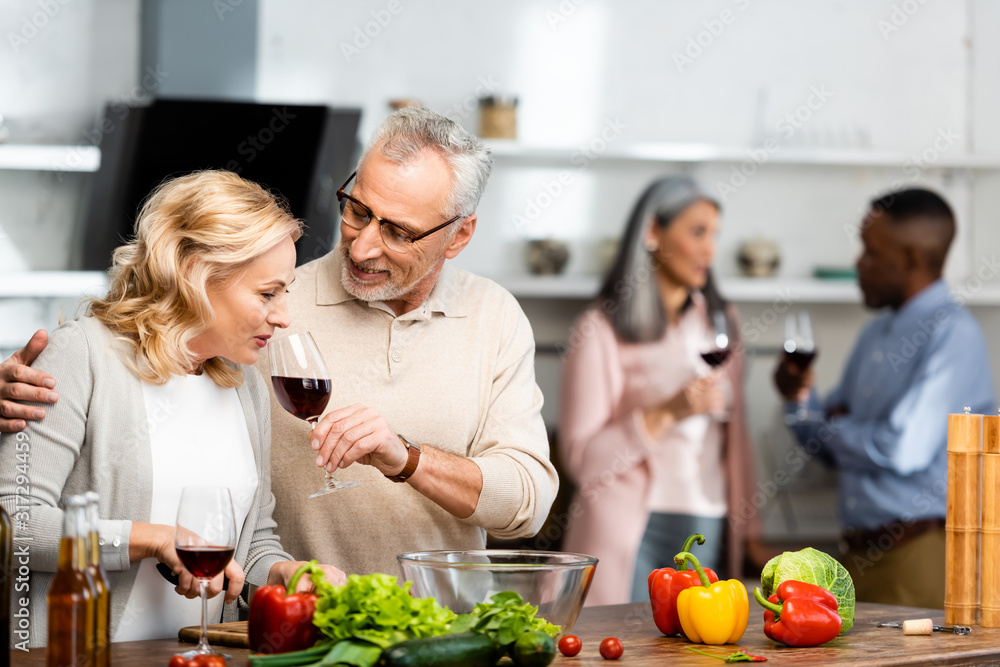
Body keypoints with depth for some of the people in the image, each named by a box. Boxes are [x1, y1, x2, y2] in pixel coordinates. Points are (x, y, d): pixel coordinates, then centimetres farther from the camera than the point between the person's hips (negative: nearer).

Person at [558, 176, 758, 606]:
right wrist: (666, 413, -19)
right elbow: (582, 460, -9)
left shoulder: (720, 321, 15)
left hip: (709, 534, 5)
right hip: (630, 534, -5)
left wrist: (747, 531, 13)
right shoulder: (601, 330, -3)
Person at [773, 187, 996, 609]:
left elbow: (904, 450, -21)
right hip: (859, 554, 8)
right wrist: (800, 400, 2)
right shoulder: (876, 334, 17)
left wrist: (835, 429, -3)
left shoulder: (952, 334, -11)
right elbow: (831, 448, 23)